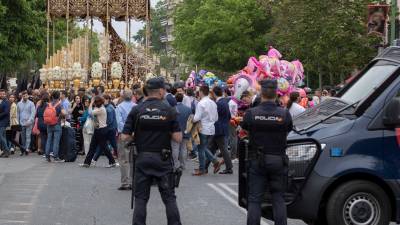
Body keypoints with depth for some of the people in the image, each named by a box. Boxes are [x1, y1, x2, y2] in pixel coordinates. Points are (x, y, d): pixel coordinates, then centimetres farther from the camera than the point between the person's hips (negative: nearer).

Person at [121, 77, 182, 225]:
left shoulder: (137, 110, -2)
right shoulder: (169, 110, -5)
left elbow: (125, 136, -4)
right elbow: (178, 138, -8)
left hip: (142, 158, 1)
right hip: (163, 159, -1)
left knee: (140, 198, 7)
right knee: (169, 197, 7)